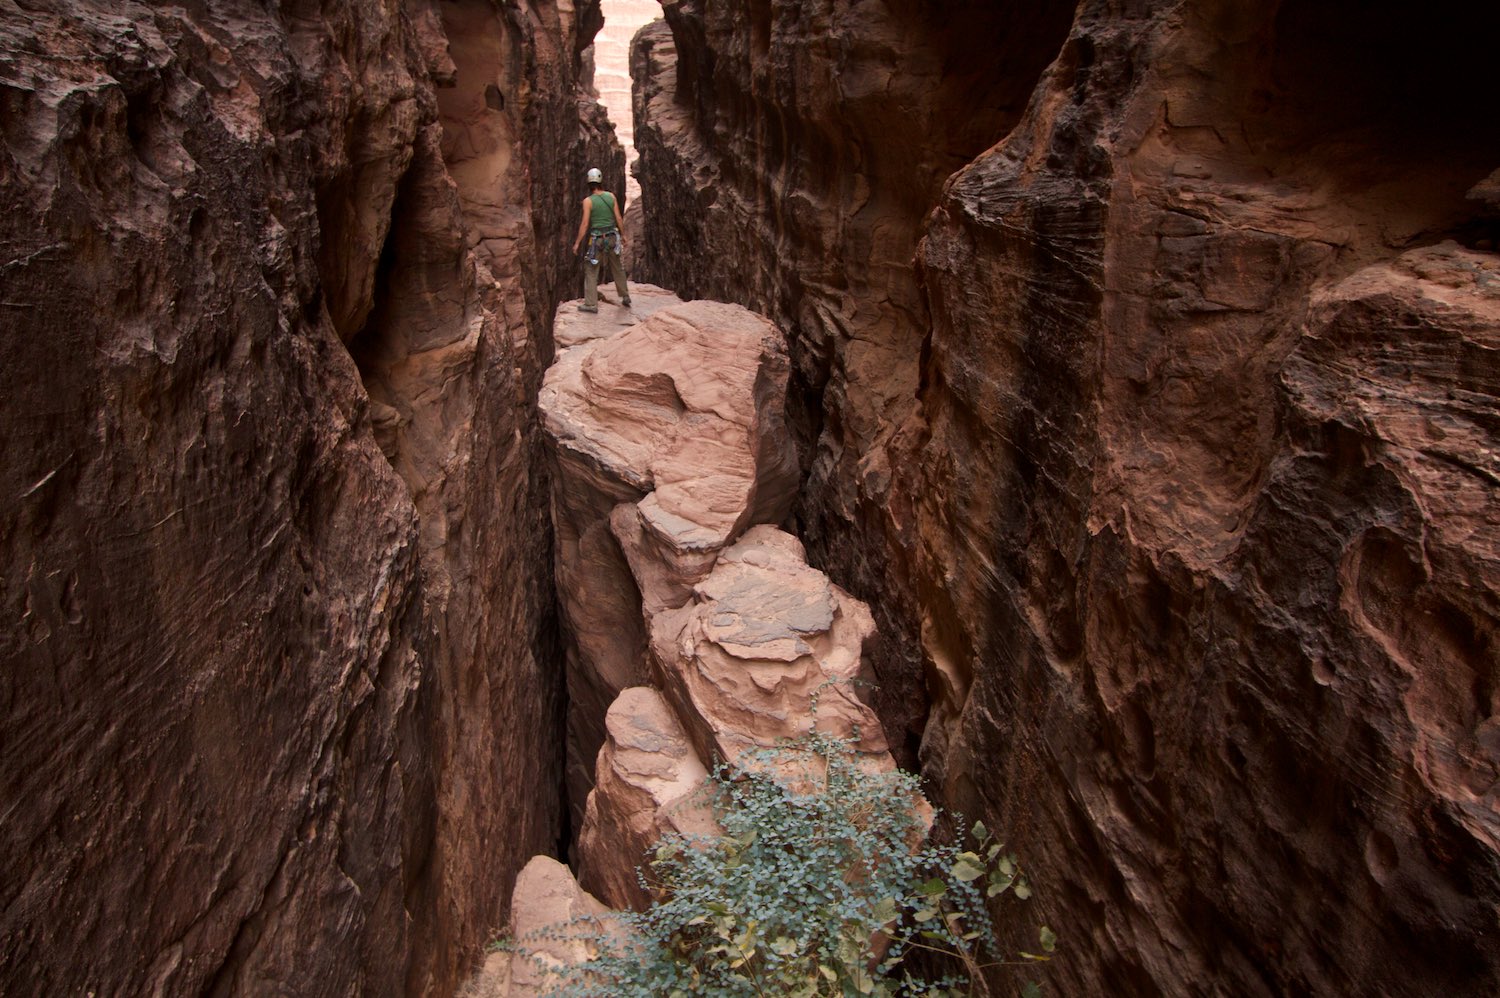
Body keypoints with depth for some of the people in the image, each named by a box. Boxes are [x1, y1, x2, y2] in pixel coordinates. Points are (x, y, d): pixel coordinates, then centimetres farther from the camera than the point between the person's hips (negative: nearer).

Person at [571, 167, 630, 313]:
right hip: (612, 237, 4)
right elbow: (619, 218, 1)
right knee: (618, 268, 21)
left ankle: (591, 304, 0)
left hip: (597, 239, -4)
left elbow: (585, 224, -13)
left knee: (591, 271, 4)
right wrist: (623, 235, 14)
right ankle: (625, 297, 30)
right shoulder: (611, 196, -2)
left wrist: (577, 243, -6)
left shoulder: (588, 201, -11)